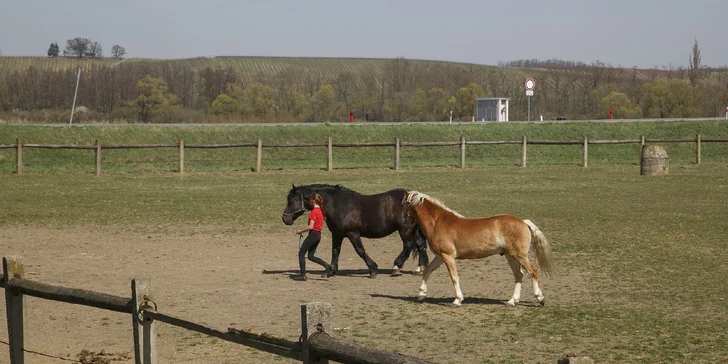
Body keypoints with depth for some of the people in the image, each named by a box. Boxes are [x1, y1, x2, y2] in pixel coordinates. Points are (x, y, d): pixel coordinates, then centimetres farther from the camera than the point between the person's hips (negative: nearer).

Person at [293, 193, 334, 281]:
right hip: (318, 235, 9)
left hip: (313, 234, -9)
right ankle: (328, 266, -1)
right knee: (311, 256, 14)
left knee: (301, 253, 2)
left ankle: (303, 275, 3)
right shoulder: (320, 211, 10)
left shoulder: (314, 212, -17)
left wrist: (300, 231, -8)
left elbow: (310, 227, -22)